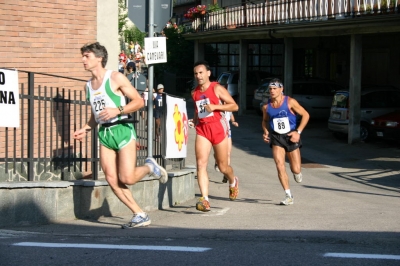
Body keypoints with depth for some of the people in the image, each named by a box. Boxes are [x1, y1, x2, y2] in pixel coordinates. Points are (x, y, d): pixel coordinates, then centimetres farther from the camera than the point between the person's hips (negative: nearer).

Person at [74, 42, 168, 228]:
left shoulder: (116, 78, -4)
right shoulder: (88, 86, 16)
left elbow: (139, 101, -6)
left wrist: (117, 110, -18)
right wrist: (85, 129, 9)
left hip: (122, 129, -6)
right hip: (104, 133, 6)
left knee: (127, 178, -13)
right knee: (112, 180, -4)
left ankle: (149, 167, 20)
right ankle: (140, 216, 5)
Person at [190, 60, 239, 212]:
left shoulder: (217, 88, -4)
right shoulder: (194, 93, 12)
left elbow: (234, 106, -7)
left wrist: (215, 106, -17)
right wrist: (194, 121, 11)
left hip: (218, 127, -4)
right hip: (202, 129, 4)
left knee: (223, 166, 7)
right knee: (201, 163, -15)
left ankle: (233, 181, 43)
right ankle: (204, 200, -20)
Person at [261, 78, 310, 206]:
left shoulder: (290, 102, -10)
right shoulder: (266, 107, -1)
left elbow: (305, 115, -4)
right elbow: (265, 121, 18)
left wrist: (298, 132, -12)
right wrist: (265, 132, -2)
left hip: (291, 137, -2)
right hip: (276, 138, 2)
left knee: (296, 170, -1)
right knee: (280, 166, -15)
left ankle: (297, 172, 40)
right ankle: (288, 196, -6)